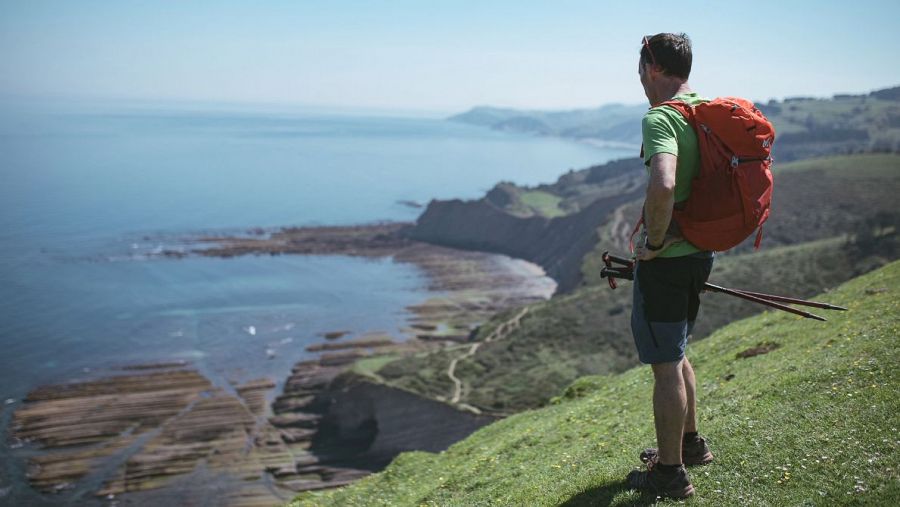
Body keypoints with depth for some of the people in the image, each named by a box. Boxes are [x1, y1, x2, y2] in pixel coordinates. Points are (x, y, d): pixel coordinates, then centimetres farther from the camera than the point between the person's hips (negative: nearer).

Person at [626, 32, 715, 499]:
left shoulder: (660, 118, -20)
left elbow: (663, 186, -38)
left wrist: (653, 241, -22)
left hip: (665, 262, -9)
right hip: (698, 254, 9)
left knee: (665, 366, 2)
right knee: (674, 355, 24)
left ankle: (670, 473, 14)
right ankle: (690, 443, 38)